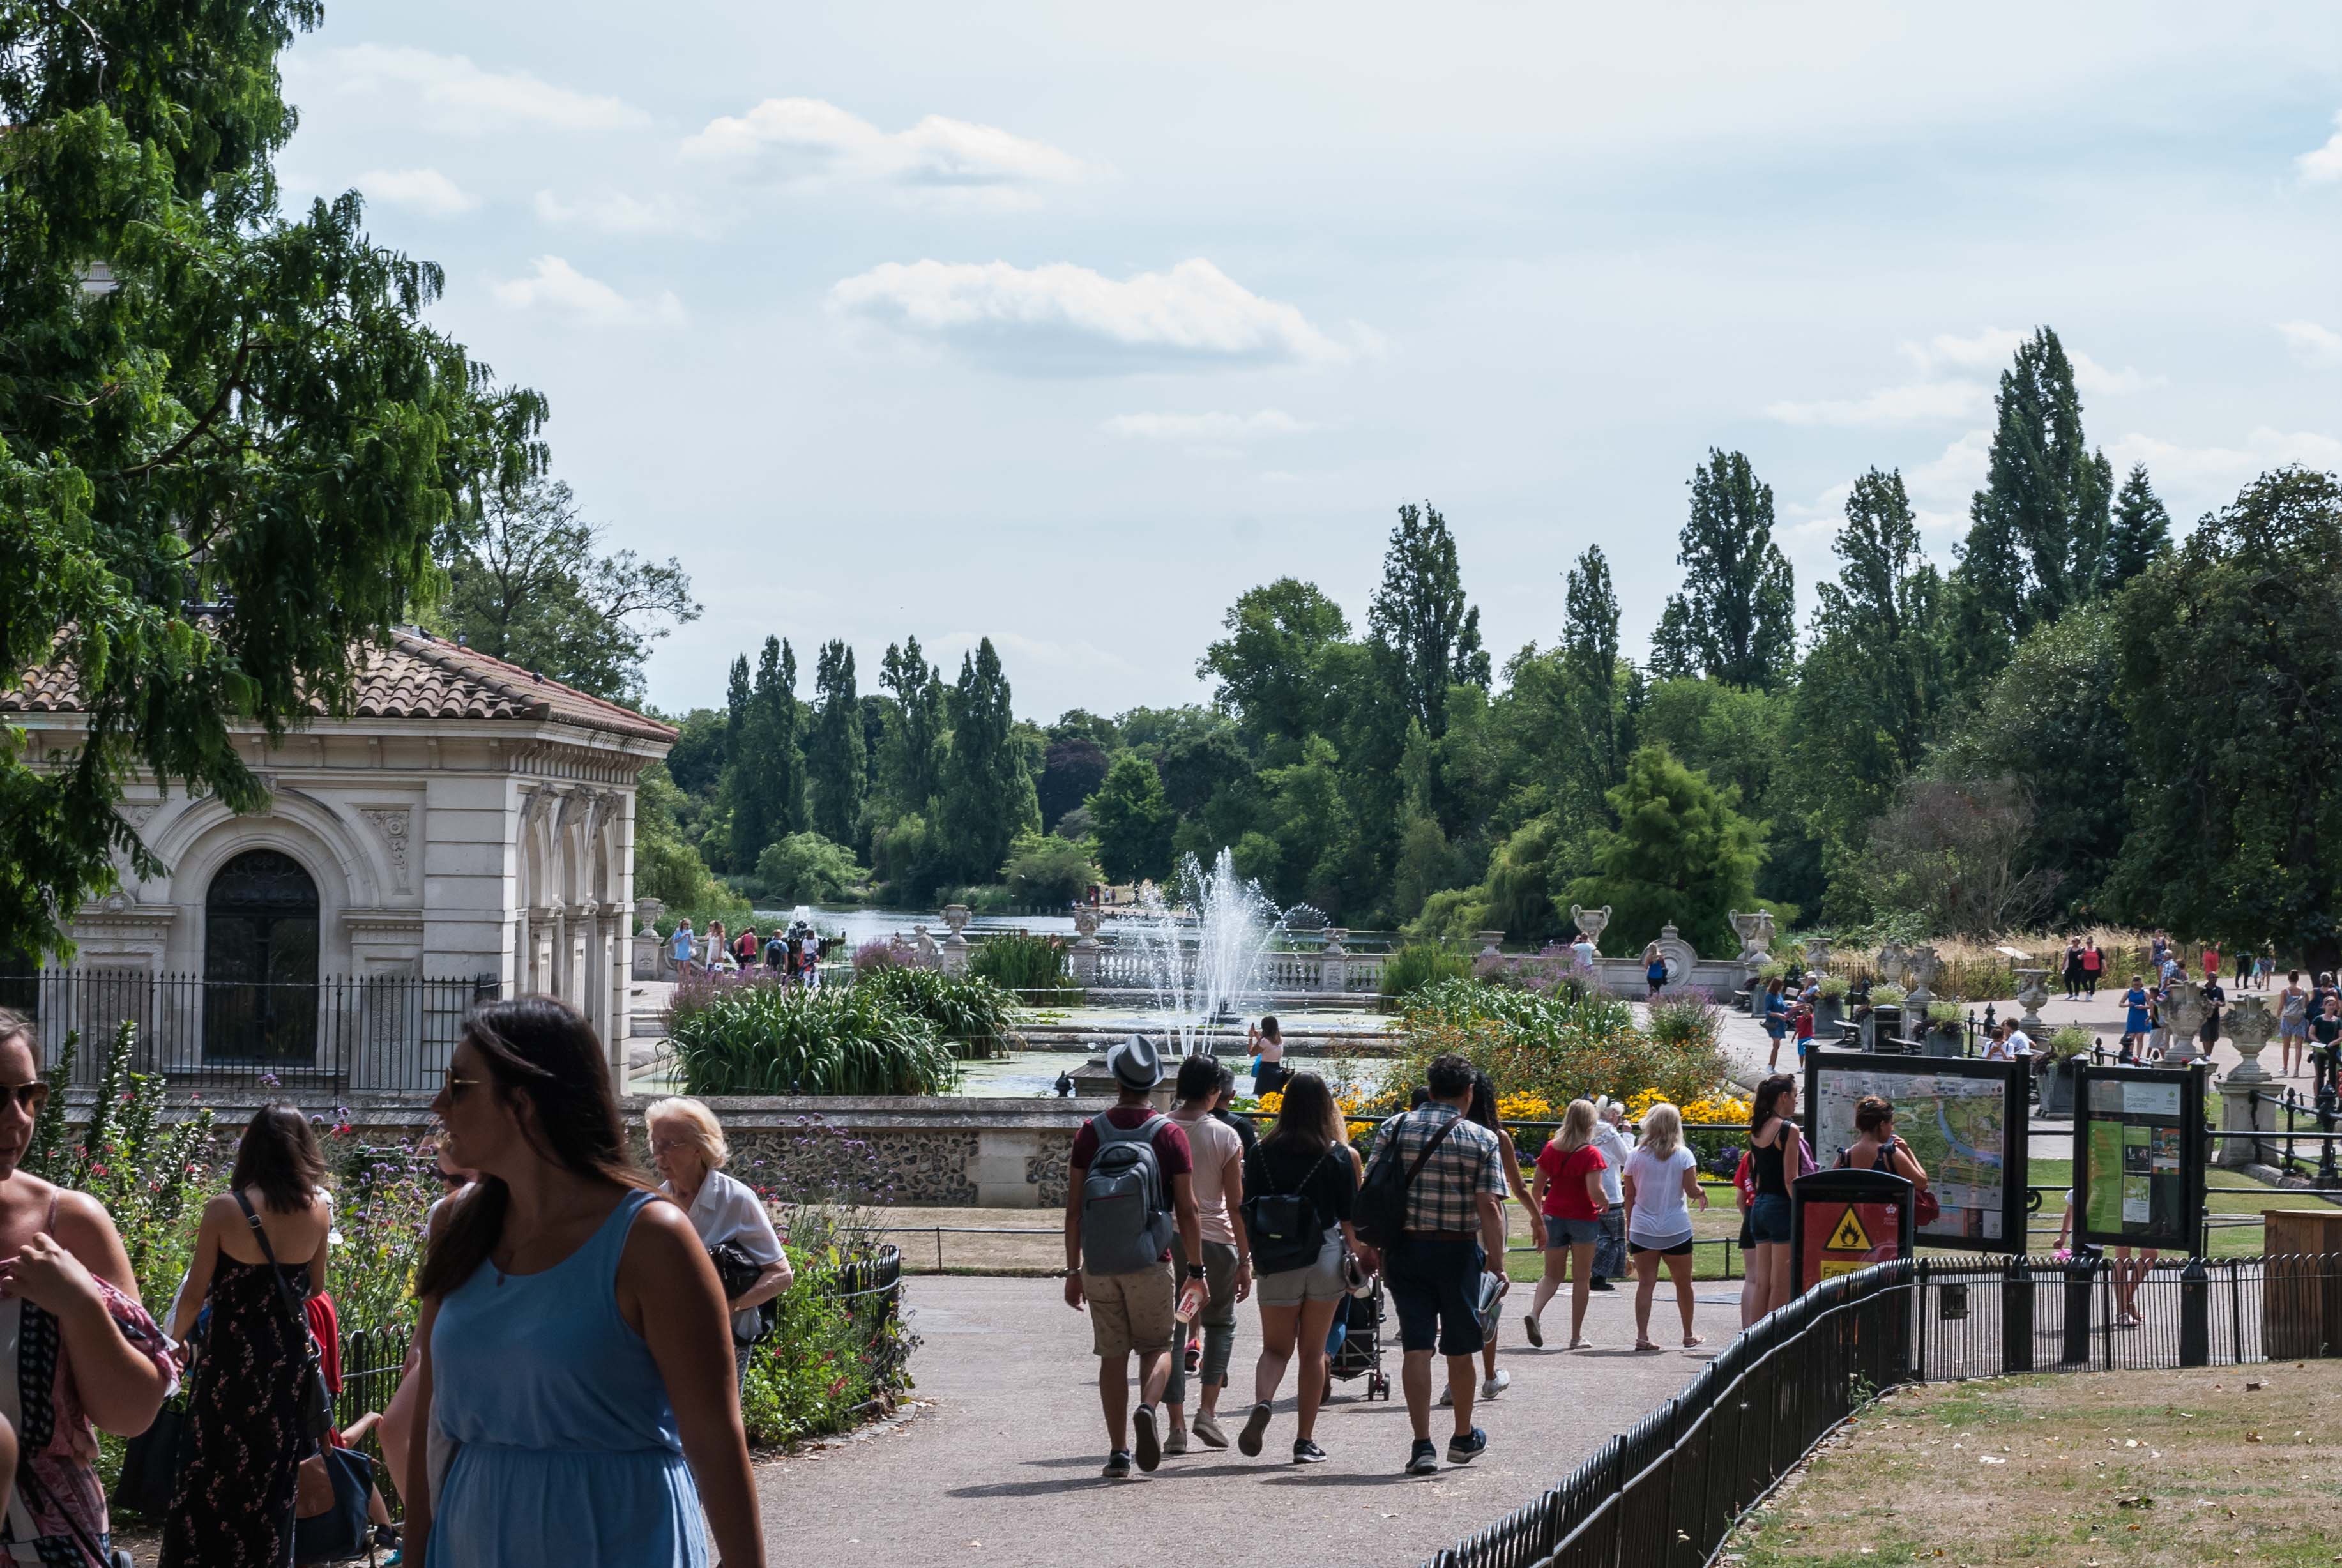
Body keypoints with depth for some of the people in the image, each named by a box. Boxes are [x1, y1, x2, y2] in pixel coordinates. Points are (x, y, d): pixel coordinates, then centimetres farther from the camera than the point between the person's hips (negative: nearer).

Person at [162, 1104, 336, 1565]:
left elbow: (195, 1294, -7)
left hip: (233, 1358, -3)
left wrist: (175, 1340, 9)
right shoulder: (317, 1209, -3)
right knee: (275, 1477, 13)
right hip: (290, 1356, 3)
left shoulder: (226, 1209, -13)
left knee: (212, 1475, 6)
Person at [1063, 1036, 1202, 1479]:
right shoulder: (1169, 1135, -4)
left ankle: (1118, 1453, 5)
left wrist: (1073, 1271, 8)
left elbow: (1073, 1208, 1)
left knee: (1113, 1355, 9)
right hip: (1150, 1261, -2)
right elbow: (1186, 1209, -5)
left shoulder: (1091, 1133, 1)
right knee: (1157, 1347, 13)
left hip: (1098, 1264, 2)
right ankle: (1147, 1408, -17)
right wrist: (1197, 1270, 2)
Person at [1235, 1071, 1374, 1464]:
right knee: (1313, 1351, 9)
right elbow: (1349, 1217, 0)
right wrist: (1358, 1249, 18)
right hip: (1325, 1258, -1)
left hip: (1277, 1262, 1)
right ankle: (1305, 1441, 9)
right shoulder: (1339, 1155, -4)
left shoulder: (1261, 1152, -1)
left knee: (1275, 1348, 11)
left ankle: (1262, 1402, -20)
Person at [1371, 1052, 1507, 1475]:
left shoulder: (1394, 1128, 1)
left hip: (1405, 1247, 1)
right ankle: (1463, 1438, 29)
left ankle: (1422, 1444, -7)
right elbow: (1489, 1207, -12)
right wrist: (1497, 1263, -8)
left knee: (1416, 1347, 1)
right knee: (1459, 1349, 14)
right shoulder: (1482, 1140, -5)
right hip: (1458, 1251, -1)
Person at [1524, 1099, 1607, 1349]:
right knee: (1581, 1278, 9)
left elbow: (1538, 1187, 5)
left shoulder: (1550, 1149, 0)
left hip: (1554, 1216, 4)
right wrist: (1604, 1203, 1)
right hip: (1584, 1218, -3)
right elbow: (1594, 1191, -21)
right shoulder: (1591, 1154, -13)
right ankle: (1577, 1337, 11)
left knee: (1553, 1275, 12)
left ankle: (1534, 1313, -16)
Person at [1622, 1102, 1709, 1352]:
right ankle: (1688, 1335, 25)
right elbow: (1691, 1190, -11)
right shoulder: (1683, 1155, -5)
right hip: (1676, 1229, -1)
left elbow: (1630, 1197, 4)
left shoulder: (1636, 1156, 1)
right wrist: (1702, 1193, 12)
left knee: (1646, 1283, 3)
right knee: (1683, 1283, 14)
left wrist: (1628, 1230, 12)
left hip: (1642, 1229, 1)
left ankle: (1642, 1336, -8)